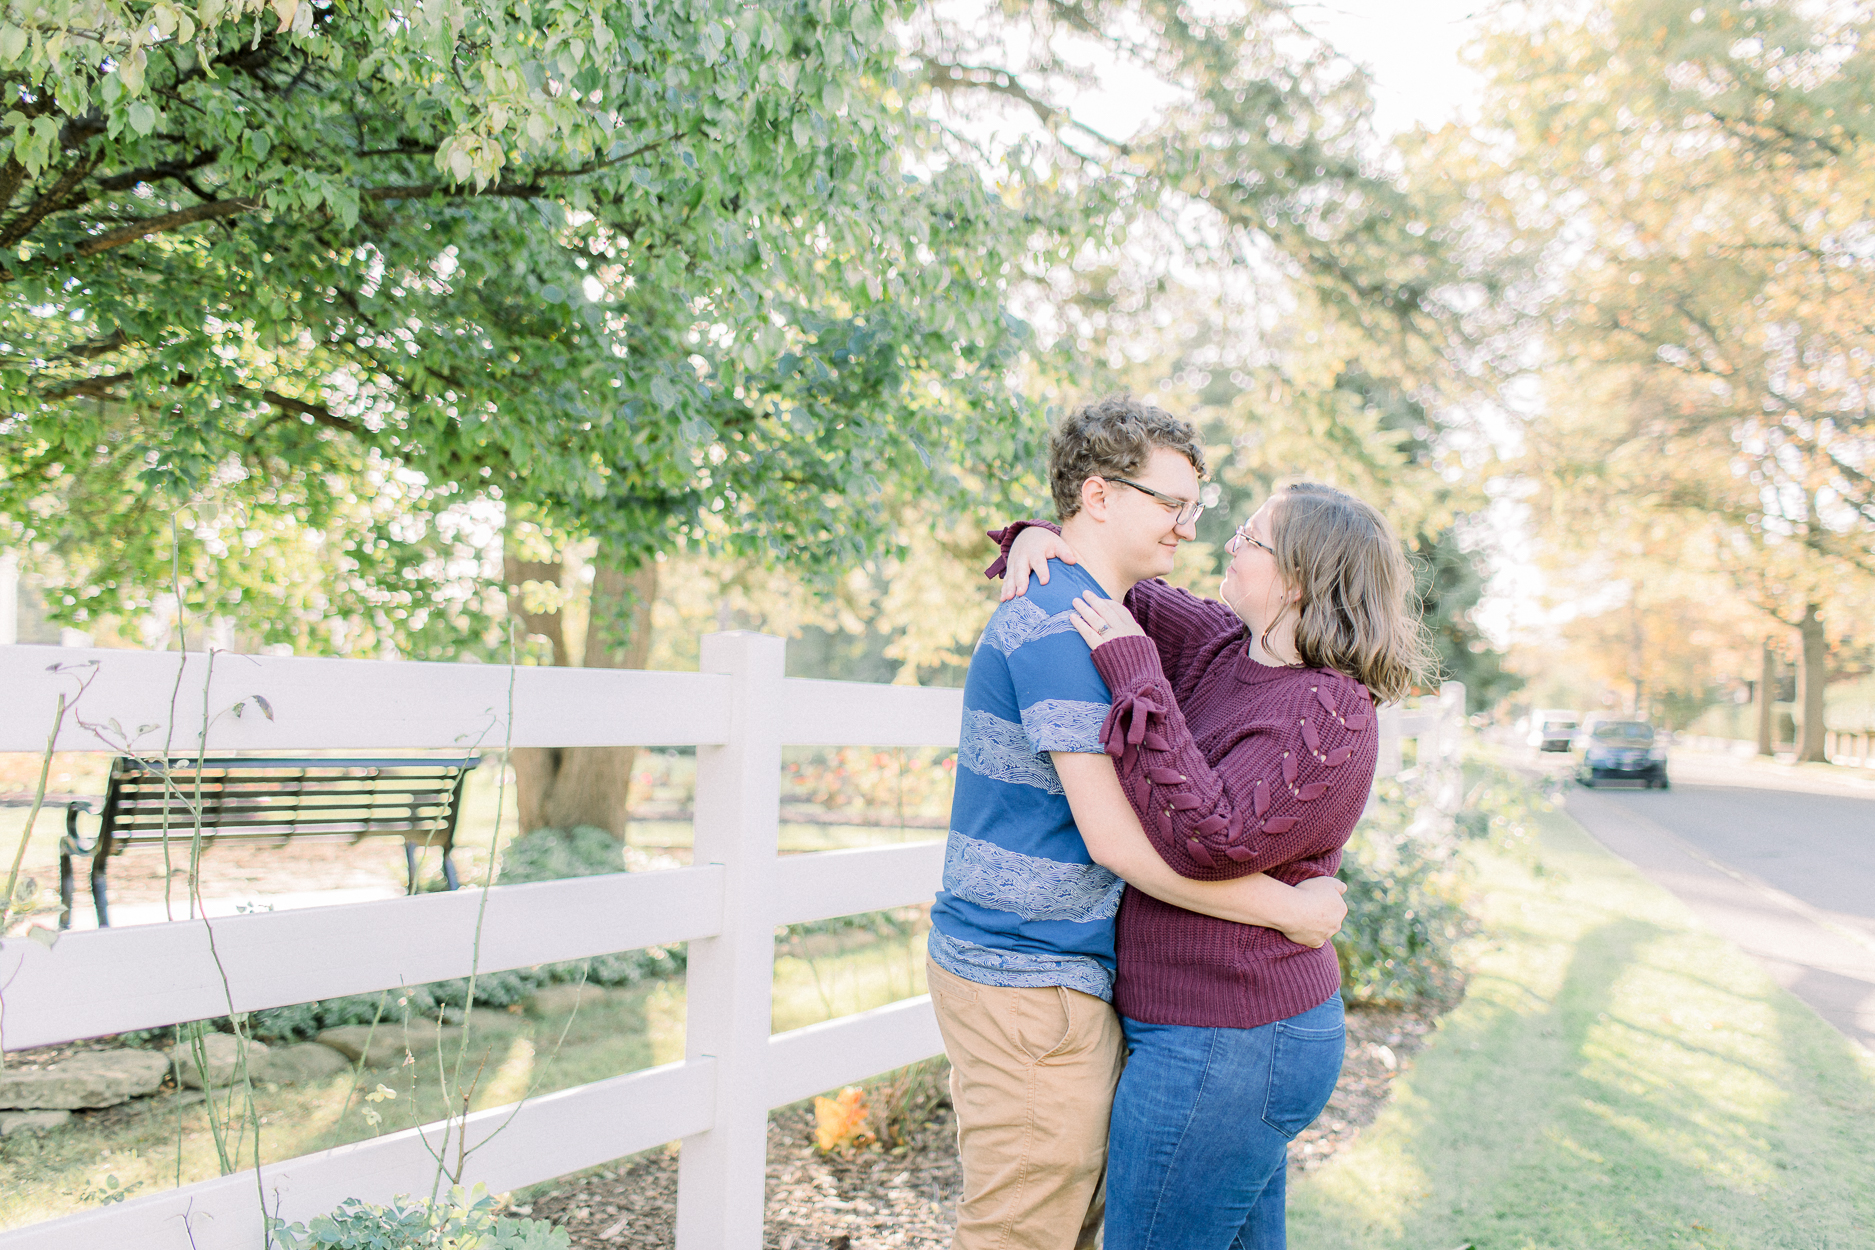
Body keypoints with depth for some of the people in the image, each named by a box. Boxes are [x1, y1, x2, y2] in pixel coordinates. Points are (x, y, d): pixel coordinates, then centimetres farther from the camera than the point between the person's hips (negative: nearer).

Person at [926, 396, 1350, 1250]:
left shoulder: (1073, 609, 13)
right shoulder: (1059, 624, -20)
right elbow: (1118, 839, -23)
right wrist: (1292, 908, -15)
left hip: (1058, 973, 10)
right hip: (1029, 985, -10)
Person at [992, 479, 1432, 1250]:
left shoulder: (1328, 720, -20)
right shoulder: (1222, 647, 4)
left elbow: (1207, 838, -31)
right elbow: (1121, 593, 17)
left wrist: (1135, 673, -29)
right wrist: (1041, 539, -5)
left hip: (1221, 1044, -9)